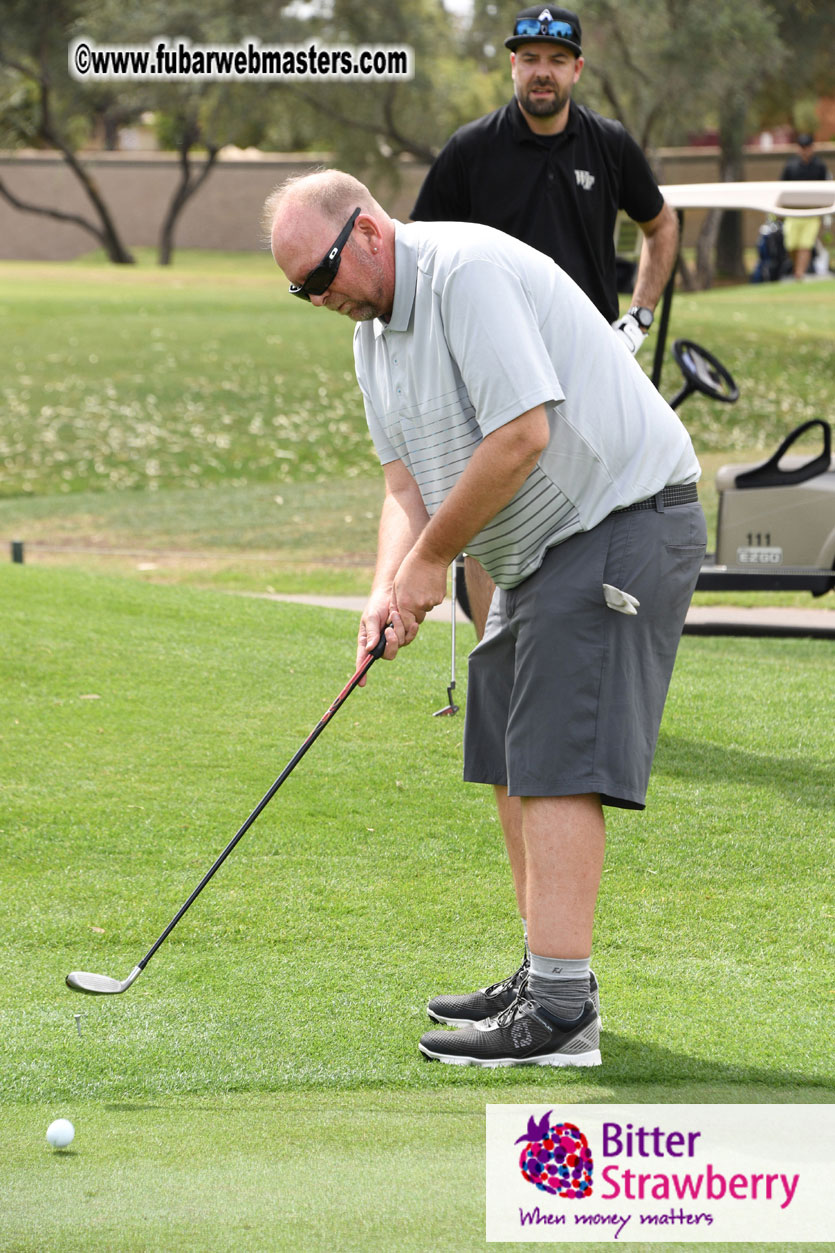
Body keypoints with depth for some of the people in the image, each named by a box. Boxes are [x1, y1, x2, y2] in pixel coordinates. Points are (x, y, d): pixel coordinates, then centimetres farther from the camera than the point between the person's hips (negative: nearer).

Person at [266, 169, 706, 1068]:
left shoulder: (468, 271, -20)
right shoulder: (372, 326, 11)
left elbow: (522, 434, -26)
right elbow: (407, 479, 10)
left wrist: (432, 558, -15)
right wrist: (389, 587, -9)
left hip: (622, 525, -10)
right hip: (541, 549, 10)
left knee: (557, 763, -15)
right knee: (513, 764, 12)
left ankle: (560, 1014, -17)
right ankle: (549, 979, 20)